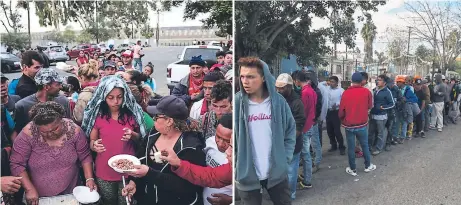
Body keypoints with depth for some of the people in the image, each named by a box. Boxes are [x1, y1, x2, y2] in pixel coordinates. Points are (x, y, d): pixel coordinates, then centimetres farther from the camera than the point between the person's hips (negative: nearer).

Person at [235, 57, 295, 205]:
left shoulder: (278, 101, -4)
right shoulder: (237, 102, -11)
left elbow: (291, 130, 6)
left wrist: (285, 158, 0)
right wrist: (236, 166, -9)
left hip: (277, 173, 2)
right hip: (247, 175, -2)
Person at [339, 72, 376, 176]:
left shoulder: (346, 93, -10)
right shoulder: (366, 91, -8)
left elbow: (341, 111, -6)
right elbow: (370, 106, 5)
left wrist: (342, 119, 13)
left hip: (349, 125, -1)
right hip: (362, 124, 1)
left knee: (351, 147, 8)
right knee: (365, 145, 18)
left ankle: (352, 169, 18)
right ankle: (368, 166, 32)